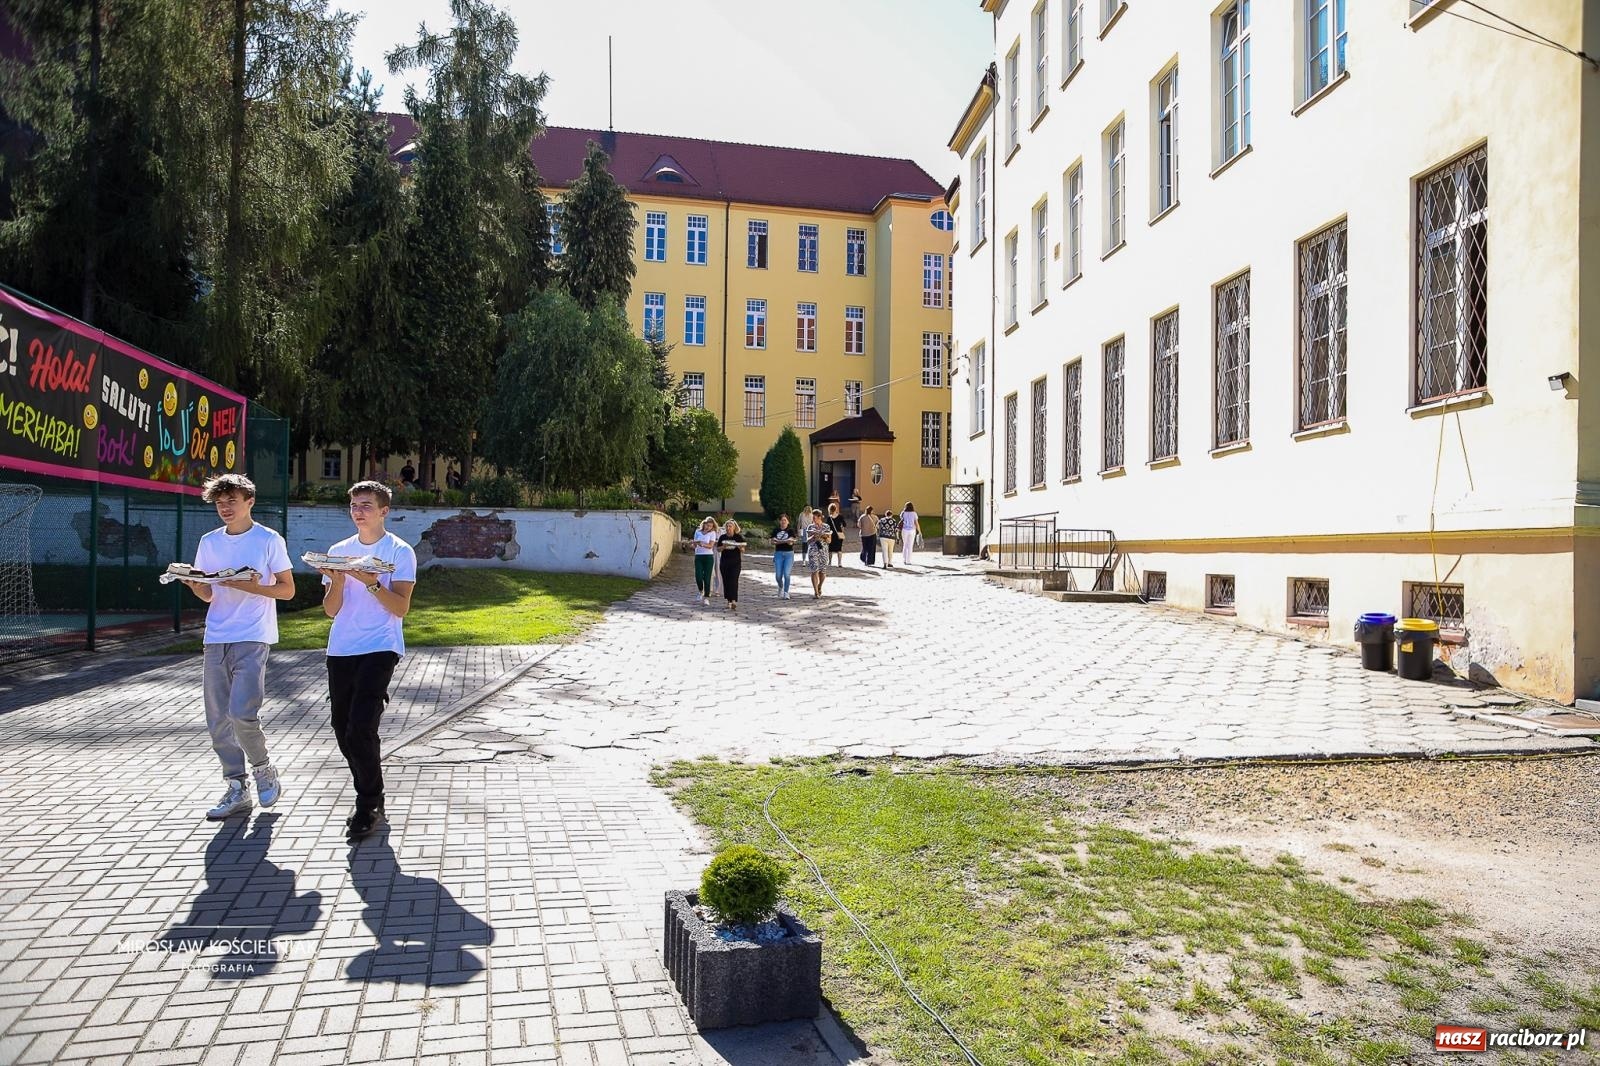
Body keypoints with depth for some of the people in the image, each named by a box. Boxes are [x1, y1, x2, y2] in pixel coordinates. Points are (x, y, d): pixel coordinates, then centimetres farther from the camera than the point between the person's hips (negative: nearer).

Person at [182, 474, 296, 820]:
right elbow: (207, 595, 15)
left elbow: (287, 590, -1)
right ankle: (237, 788, 15)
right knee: (218, 719, 4)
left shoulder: (269, 540, -1)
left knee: (241, 714, -15)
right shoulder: (209, 542, 12)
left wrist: (250, 586, -16)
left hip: (252, 638, -5)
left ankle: (263, 769, 10)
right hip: (216, 639, 5)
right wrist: (191, 582, -6)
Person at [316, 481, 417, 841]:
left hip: (379, 648, -5)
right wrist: (337, 581, -10)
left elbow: (400, 608, -9)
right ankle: (369, 798, 24)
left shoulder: (399, 551, -1)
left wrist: (371, 582, -21)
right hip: (340, 649, 5)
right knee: (343, 730, 8)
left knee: (360, 728, -15)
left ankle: (369, 805, 1)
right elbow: (331, 611, 8)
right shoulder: (338, 551, 12)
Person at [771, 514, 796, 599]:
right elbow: (773, 542, -1)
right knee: (778, 575, -2)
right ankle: (781, 587, 29)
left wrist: (779, 541, -20)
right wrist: (785, 541, -12)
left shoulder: (791, 531, 3)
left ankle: (786, 592, 0)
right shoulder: (776, 531, 9)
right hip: (778, 553, 2)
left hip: (789, 554, -2)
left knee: (786, 574, -11)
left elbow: (790, 542, -9)